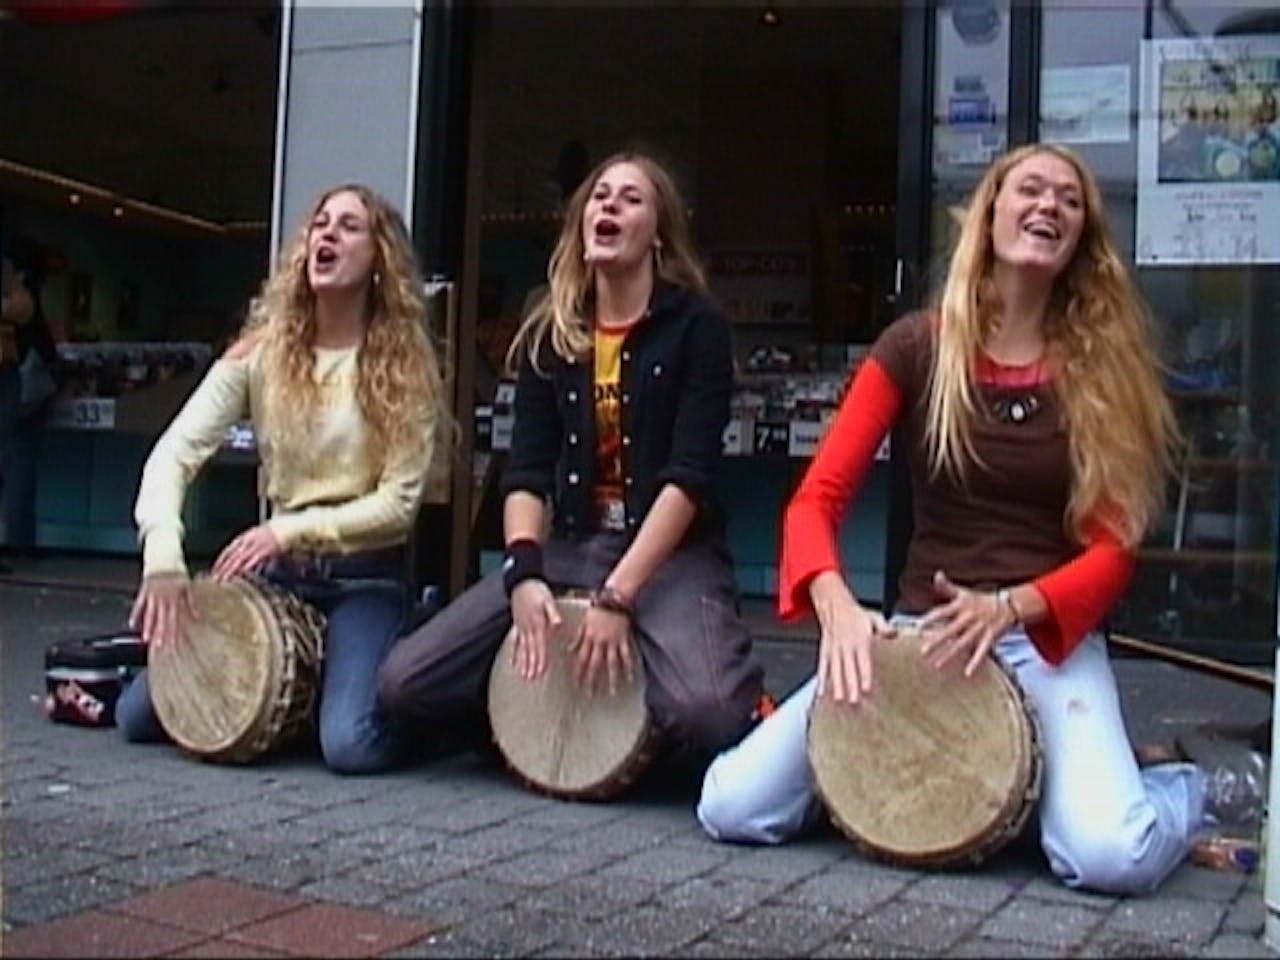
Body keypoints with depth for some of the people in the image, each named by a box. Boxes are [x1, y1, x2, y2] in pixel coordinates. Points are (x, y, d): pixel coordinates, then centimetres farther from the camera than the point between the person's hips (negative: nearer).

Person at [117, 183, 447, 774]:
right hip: (278, 569, 4)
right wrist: (164, 557, -26)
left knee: (350, 745, -26)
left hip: (368, 578, -3)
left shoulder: (405, 368, -7)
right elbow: (174, 454, -9)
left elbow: (398, 503, -12)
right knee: (139, 713, -2)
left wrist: (290, 531, -21)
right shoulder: (261, 353, 0)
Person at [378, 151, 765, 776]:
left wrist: (618, 596, -22)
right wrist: (523, 572, -19)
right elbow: (527, 471, 0)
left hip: (670, 552, -4)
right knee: (404, 683, -10)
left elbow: (688, 477, -13)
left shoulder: (696, 326, -5)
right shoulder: (549, 335, 8)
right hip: (568, 547, 4)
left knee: (704, 712, -34)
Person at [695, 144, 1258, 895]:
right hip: (919, 627, 1)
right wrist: (838, 607, -25)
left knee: (1112, 856, -27)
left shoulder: (1106, 368, 1)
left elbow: (1113, 549, -2)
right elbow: (816, 499, -5)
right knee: (731, 807, -15)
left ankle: (1189, 787, 9)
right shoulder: (917, 346, 0)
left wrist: (1008, 608, -21)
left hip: (1053, 635, -1)